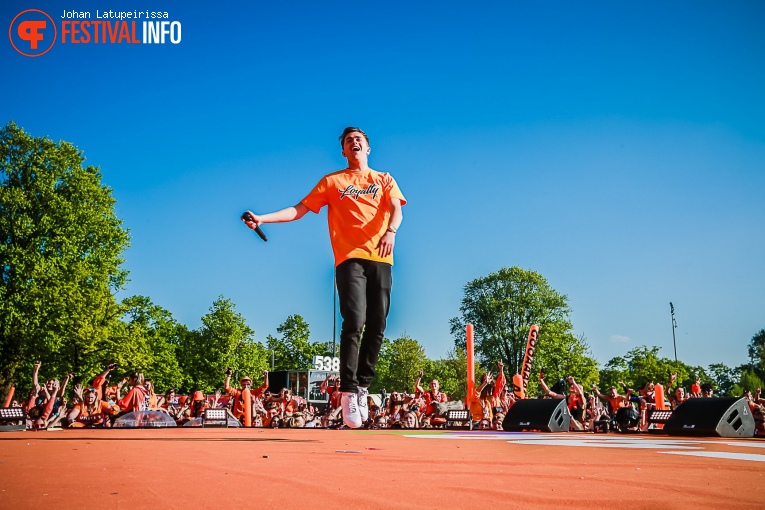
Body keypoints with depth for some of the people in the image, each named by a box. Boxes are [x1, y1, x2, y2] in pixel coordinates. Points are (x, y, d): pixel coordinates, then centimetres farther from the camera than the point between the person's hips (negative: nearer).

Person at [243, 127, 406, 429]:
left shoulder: (384, 180, 20)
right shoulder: (331, 181, 18)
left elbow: (396, 210, 3)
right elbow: (300, 209, 13)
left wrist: (391, 232, -19)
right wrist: (262, 218, 1)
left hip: (381, 259, 2)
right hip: (349, 258, -2)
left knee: (377, 327, -1)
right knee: (354, 322, -17)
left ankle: (362, 387, 12)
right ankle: (348, 392, -12)